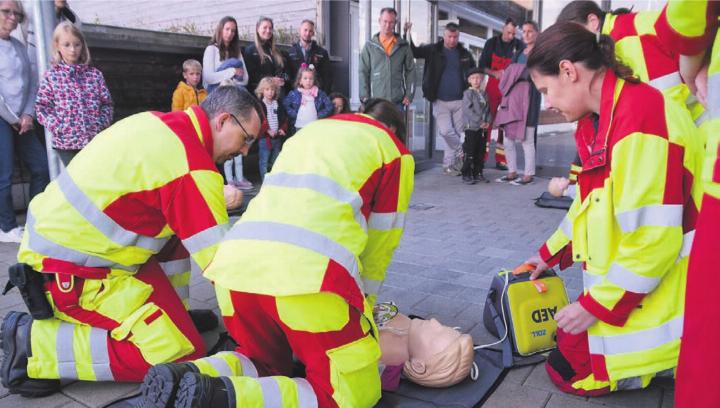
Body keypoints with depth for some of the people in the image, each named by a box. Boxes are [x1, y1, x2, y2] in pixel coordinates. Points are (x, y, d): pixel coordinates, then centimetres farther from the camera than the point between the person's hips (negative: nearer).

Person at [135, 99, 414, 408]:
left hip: (237, 262, 7)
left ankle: (185, 376, 1)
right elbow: (379, 241, 19)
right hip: (311, 271, -6)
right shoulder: (394, 151, 18)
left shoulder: (308, 131, 34)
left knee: (265, 362, 28)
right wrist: (364, 303, 36)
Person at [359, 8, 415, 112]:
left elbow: (410, 71, 10)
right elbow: (363, 73, 3)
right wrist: (365, 96, -4)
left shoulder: (404, 46, 8)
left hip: (398, 101, 1)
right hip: (376, 101, -1)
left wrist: (409, 95, 1)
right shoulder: (369, 46, 4)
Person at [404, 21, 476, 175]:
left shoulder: (465, 54, 7)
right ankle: (463, 151, 13)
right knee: (446, 131, -13)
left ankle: (449, 164, 20)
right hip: (440, 101, -2)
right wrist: (407, 34, -21)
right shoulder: (433, 50, 1)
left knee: (457, 133, 6)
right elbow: (413, 51, -6)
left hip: (460, 101, 2)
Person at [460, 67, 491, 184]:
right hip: (471, 128, -6)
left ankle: (478, 173, 20)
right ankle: (466, 175, 3)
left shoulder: (484, 94, 13)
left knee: (481, 153, 10)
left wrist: (488, 121, -3)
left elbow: (488, 110, 15)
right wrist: (480, 121, -16)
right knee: (470, 154, -4)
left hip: (483, 128, 6)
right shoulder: (468, 93, -5)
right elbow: (468, 110, -14)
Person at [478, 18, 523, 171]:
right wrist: (494, 73, -16)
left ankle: (501, 159, 10)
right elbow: (482, 65, 2)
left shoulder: (518, 45, 1)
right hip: (492, 88, -1)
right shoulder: (492, 43, 2)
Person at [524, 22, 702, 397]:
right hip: (625, 284, 10)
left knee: (568, 369, -1)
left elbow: (654, 237, -27)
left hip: (651, 292, -10)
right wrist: (551, 253, 22)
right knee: (568, 348, 15)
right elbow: (593, 201, 17)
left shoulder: (640, 116, -26)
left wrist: (596, 305, -19)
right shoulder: (610, 115, 6)